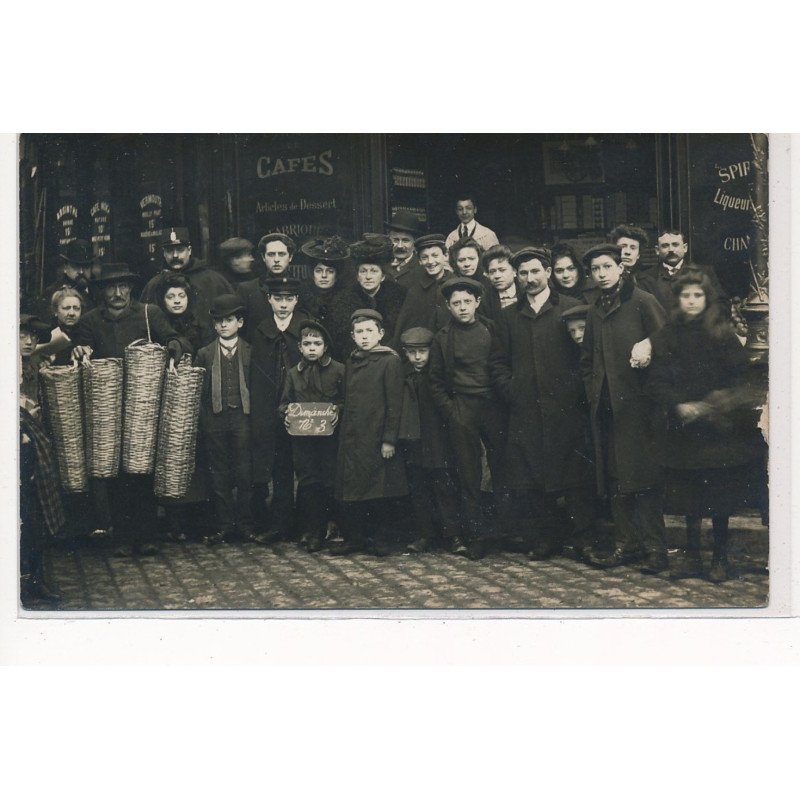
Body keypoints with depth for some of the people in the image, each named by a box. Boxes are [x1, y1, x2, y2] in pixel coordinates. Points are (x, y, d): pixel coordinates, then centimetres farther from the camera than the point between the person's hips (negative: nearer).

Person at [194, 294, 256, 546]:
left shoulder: (250, 352, 6)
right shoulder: (205, 354, 8)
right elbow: (198, 390, 7)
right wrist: (202, 421, -1)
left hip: (243, 418, -1)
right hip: (214, 419, 1)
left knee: (245, 473, -1)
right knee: (219, 476, 4)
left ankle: (245, 524, 9)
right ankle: (224, 525, 12)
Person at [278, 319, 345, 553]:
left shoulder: (338, 370, 1)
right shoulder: (294, 373, 11)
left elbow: (347, 400, 1)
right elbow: (284, 402, 15)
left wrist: (338, 411, -16)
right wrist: (286, 412, -6)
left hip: (329, 435, -2)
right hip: (301, 437, 2)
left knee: (331, 481, -2)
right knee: (308, 483, 3)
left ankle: (334, 527, 9)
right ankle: (311, 531, 10)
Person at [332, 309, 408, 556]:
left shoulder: (390, 361, -6)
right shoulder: (351, 363, 13)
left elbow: (394, 404, -9)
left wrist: (389, 440, -12)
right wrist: (344, 432, 13)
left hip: (377, 439, -6)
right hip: (352, 438, 6)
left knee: (382, 492, 1)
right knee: (351, 490, 7)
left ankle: (385, 539, 12)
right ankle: (354, 538, 17)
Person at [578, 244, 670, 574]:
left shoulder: (643, 302, -4)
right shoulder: (595, 313, 17)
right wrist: (593, 391, 13)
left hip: (639, 404, -7)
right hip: (606, 407, 7)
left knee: (644, 477, -7)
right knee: (615, 479, 7)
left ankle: (655, 547, -2)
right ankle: (631, 544, 14)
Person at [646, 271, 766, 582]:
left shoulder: (722, 334, -3)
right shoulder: (667, 336, 3)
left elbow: (739, 379, -5)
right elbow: (656, 382, 1)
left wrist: (710, 406, -14)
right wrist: (680, 405, -14)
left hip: (720, 427, -2)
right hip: (684, 428, 2)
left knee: (721, 498, 2)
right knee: (690, 497, 6)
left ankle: (720, 559, 13)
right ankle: (692, 558, 15)